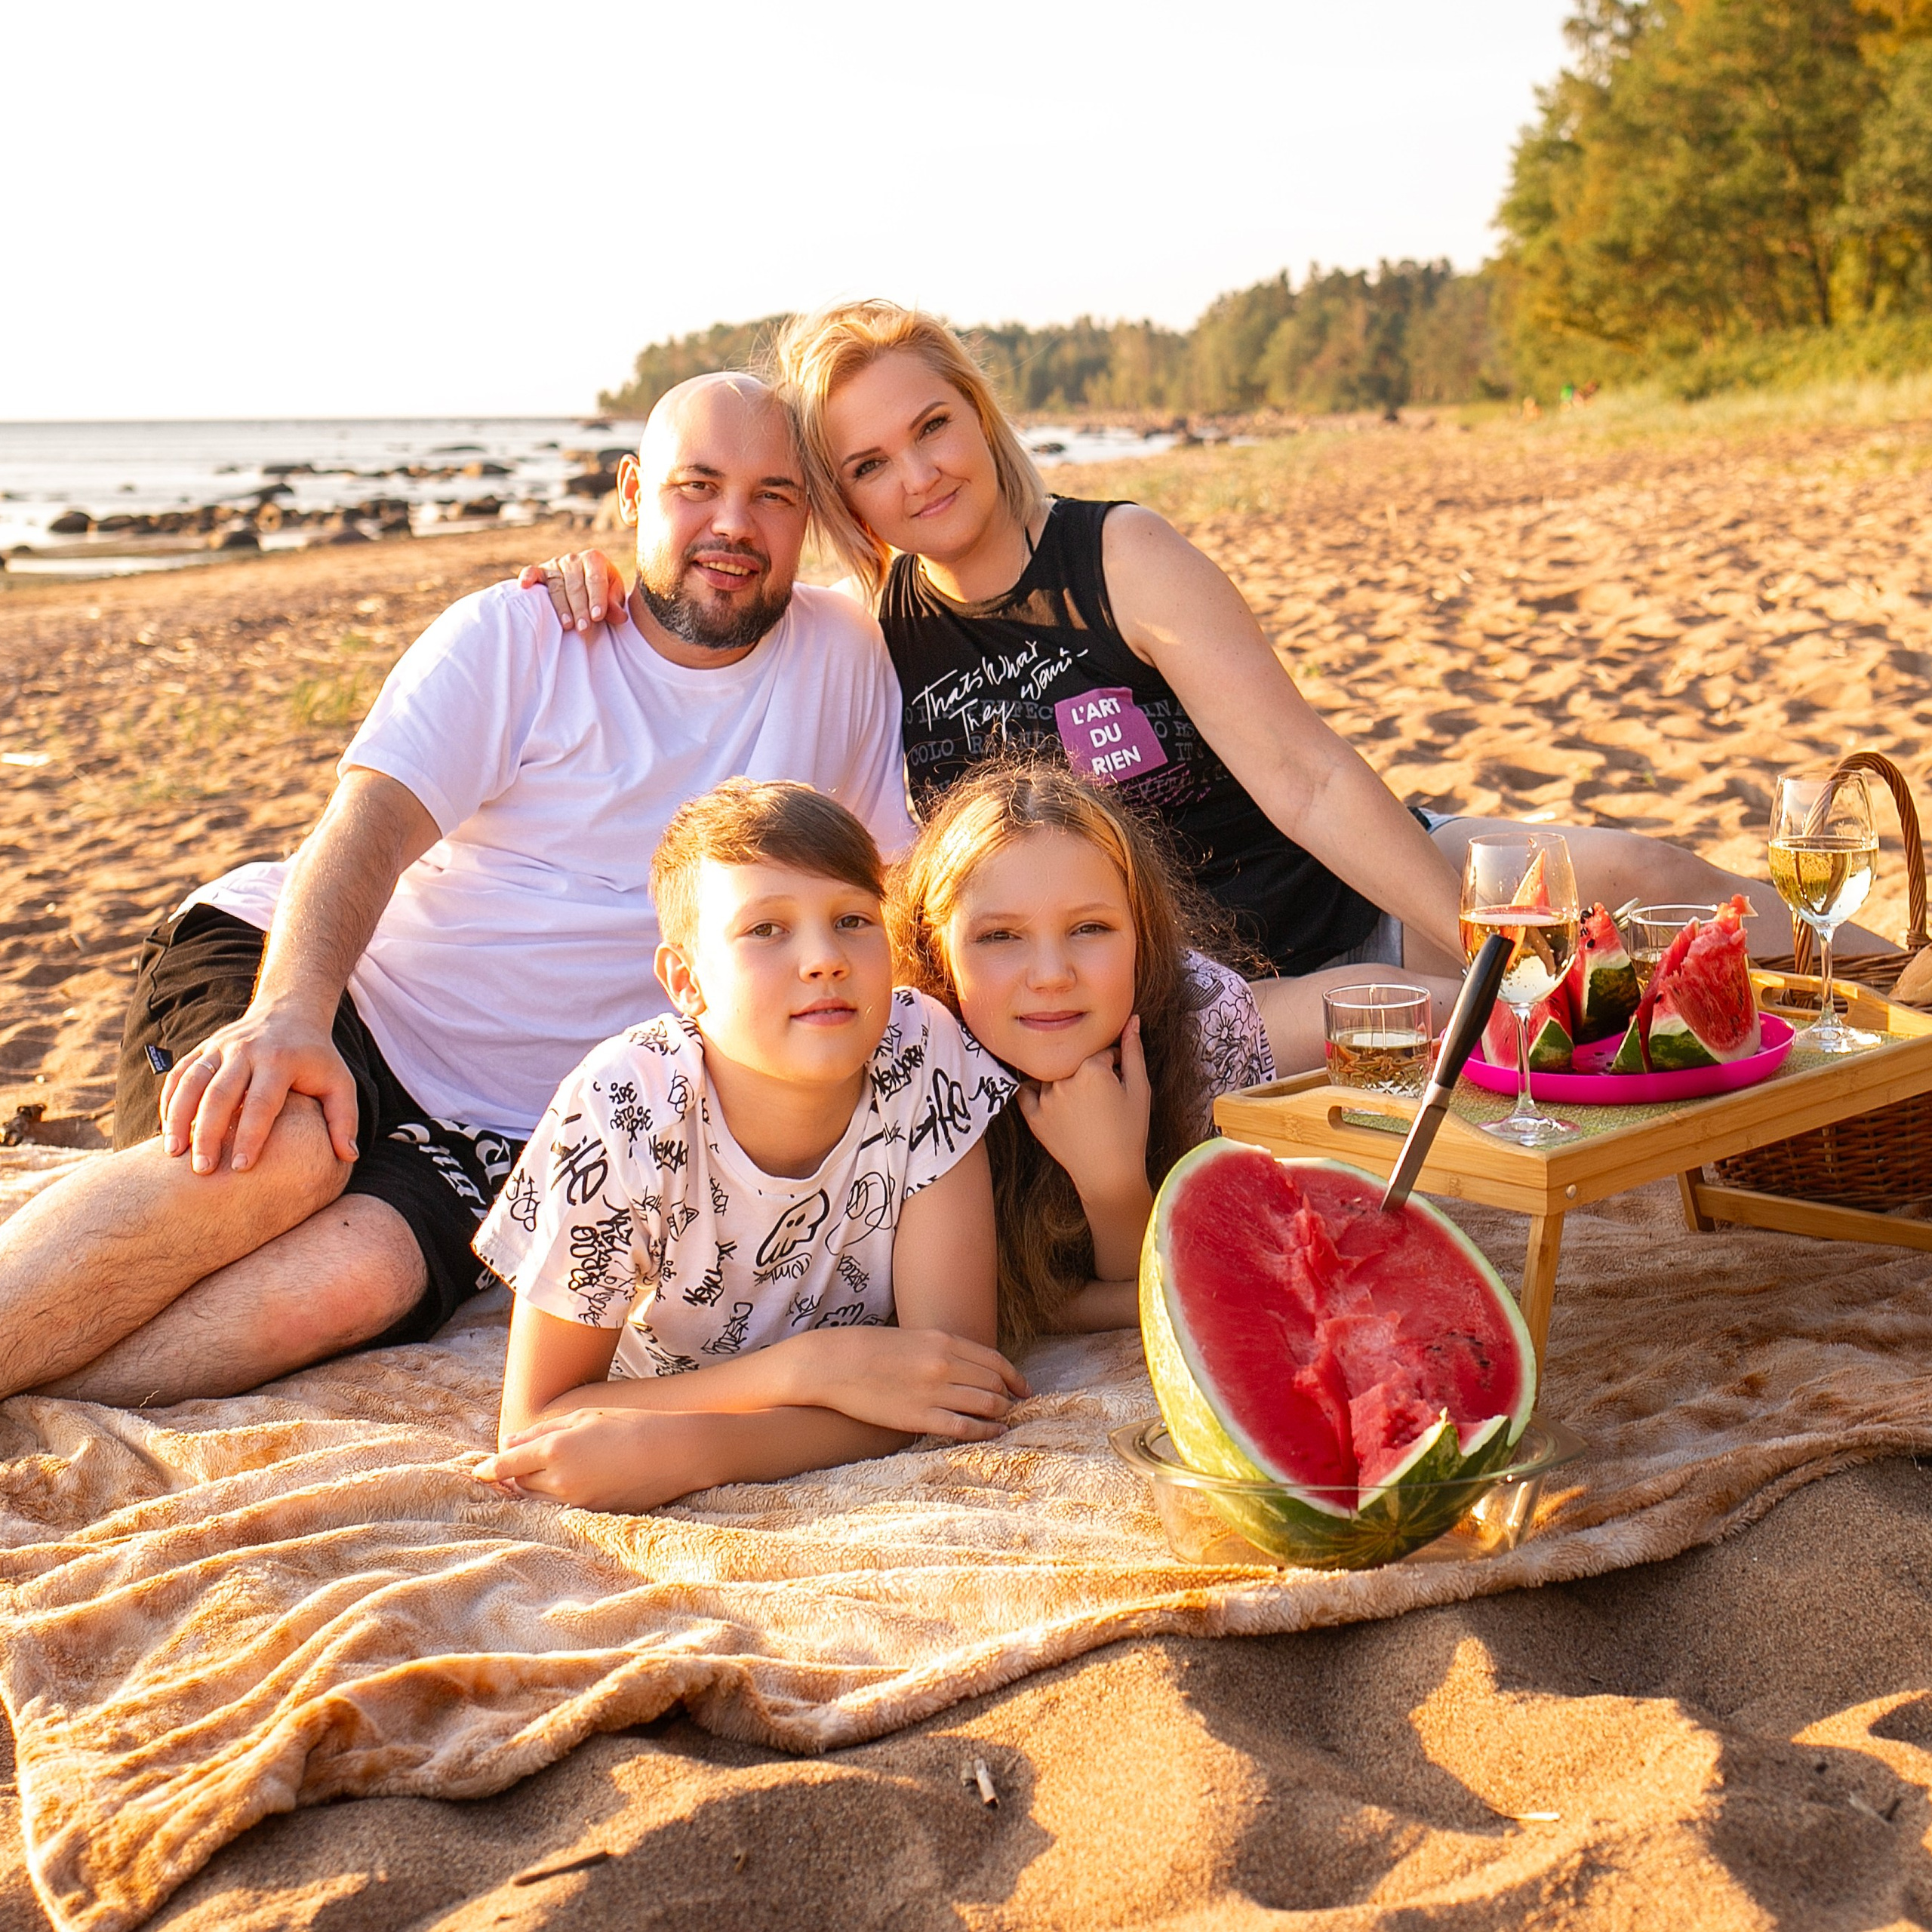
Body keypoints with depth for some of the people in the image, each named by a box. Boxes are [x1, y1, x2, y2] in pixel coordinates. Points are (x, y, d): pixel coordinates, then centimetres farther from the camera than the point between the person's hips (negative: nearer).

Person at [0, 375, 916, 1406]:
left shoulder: (841, 657, 6)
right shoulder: (516, 636, -2)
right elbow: (367, 830, -15)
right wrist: (289, 1013, -34)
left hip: (483, 1129, 2)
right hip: (303, 996, -1)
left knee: (361, 1278, -31)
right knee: (278, 1155, -37)